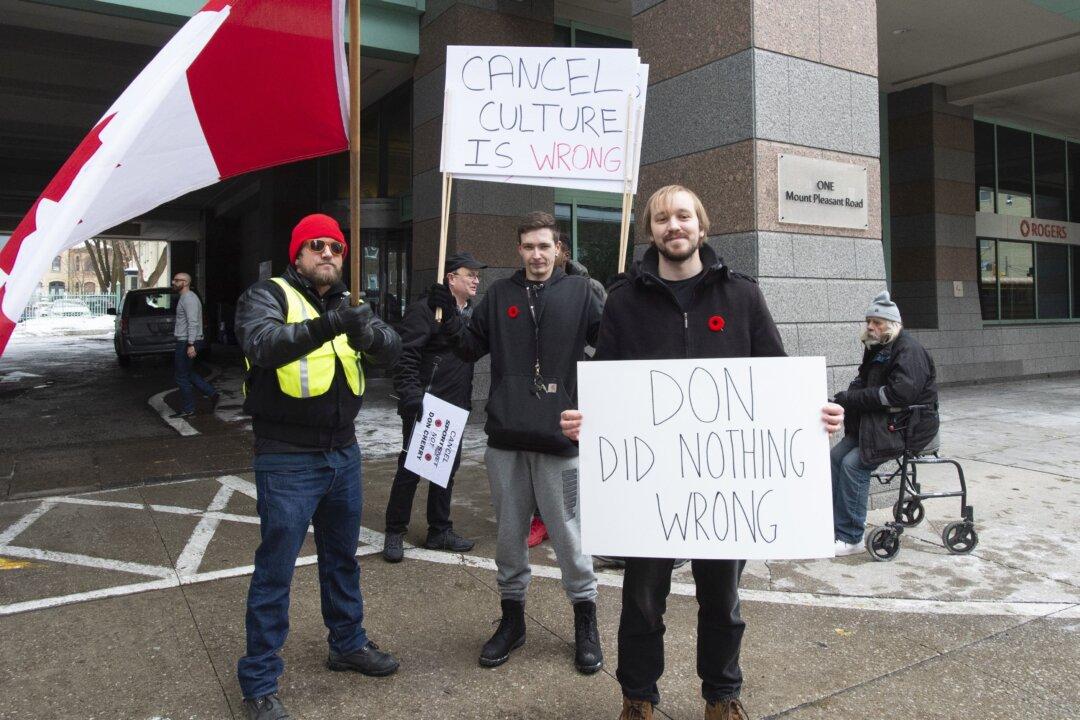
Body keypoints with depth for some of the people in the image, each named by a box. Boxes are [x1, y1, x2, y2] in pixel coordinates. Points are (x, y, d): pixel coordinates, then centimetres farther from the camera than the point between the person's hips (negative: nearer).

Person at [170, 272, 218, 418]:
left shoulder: (189, 299, -15)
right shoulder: (185, 298, 18)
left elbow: (193, 323, -23)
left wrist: (191, 345, -28)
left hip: (187, 343, -10)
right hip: (184, 342, 10)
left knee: (182, 376, -2)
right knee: (187, 373, 17)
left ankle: (187, 409, 6)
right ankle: (212, 394, 14)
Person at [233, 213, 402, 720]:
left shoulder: (349, 304, 8)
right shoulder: (267, 296, -8)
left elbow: (392, 347, -9)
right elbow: (261, 344, -30)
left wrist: (367, 333, -32)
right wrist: (326, 326, -44)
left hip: (343, 452, 6)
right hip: (287, 460, -6)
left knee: (342, 556, 21)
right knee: (275, 569, 3)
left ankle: (348, 644, 40)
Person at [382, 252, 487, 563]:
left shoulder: (471, 314, 13)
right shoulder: (425, 310, -12)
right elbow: (405, 358, -18)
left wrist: (466, 403, 16)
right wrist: (413, 399, -25)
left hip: (454, 409, 8)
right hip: (424, 408, -8)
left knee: (447, 468, 14)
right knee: (411, 468, 0)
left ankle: (439, 531, 27)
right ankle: (395, 533, 15)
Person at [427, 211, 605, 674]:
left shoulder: (578, 292, 3)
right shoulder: (500, 294, 10)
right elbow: (471, 349, 12)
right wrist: (449, 319, -3)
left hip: (559, 437, -3)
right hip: (505, 437, 3)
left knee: (567, 533, 5)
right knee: (509, 534, 14)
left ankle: (585, 622, 25)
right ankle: (512, 617, 31)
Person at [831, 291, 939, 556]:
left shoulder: (909, 350, -14)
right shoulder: (876, 348, 15)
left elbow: (899, 393, -26)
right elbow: (862, 382, 20)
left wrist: (852, 398, -22)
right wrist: (848, 397, -4)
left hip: (905, 425, -9)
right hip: (875, 422, 9)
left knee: (853, 464, -22)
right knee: (835, 456, -5)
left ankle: (850, 538, -15)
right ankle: (834, 524, 1)